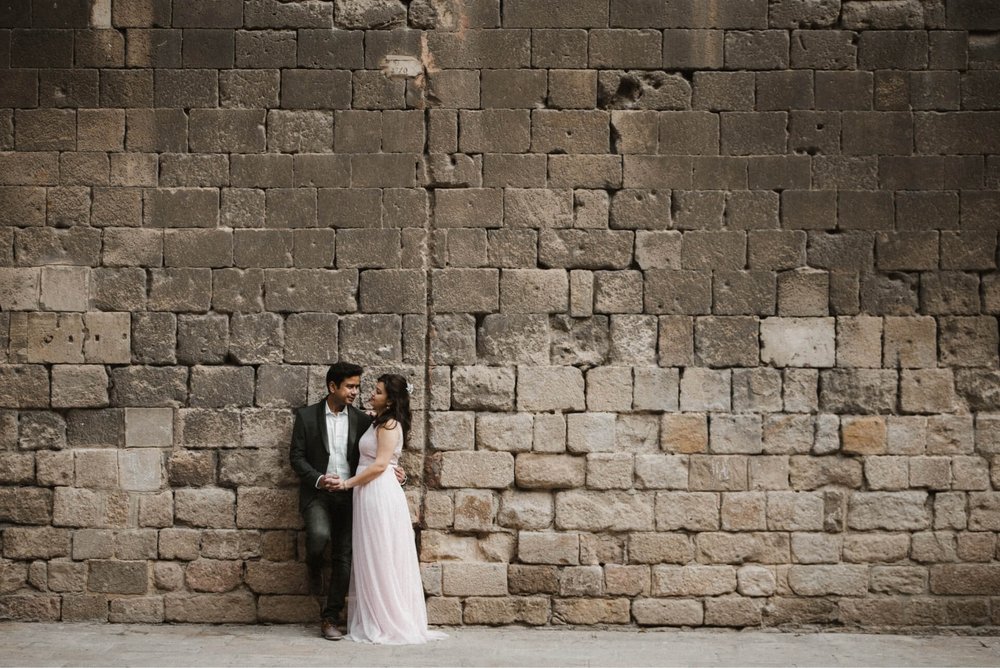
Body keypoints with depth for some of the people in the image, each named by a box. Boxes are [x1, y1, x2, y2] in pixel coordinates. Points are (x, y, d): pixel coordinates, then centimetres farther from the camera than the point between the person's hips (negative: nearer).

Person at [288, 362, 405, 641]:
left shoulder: (362, 419, 6)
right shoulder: (306, 415, 0)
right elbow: (297, 456, -2)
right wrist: (318, 479, -17)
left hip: (348, 495, 3)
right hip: (317, 493, -3)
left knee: (343, 558, 0)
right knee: (320, 535, -30)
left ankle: (330, 618, 10)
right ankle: (314, 571, 4)